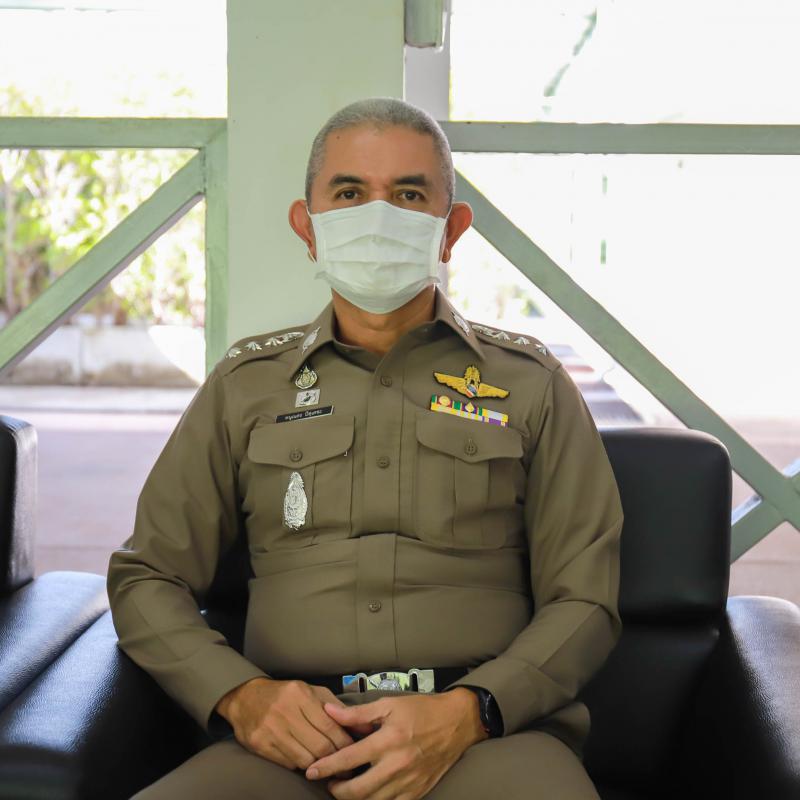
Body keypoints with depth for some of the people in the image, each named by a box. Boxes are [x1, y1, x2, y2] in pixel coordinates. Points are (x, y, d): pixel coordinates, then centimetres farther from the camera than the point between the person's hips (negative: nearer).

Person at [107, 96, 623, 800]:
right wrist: (241, 695, -4)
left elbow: (585, 600, 8)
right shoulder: (245, 385, 17)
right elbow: (146, 578, 16)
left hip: (488, 733, 0)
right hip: (291, 735, 1)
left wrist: (466, 713, -11)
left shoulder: (530, 382, 13)